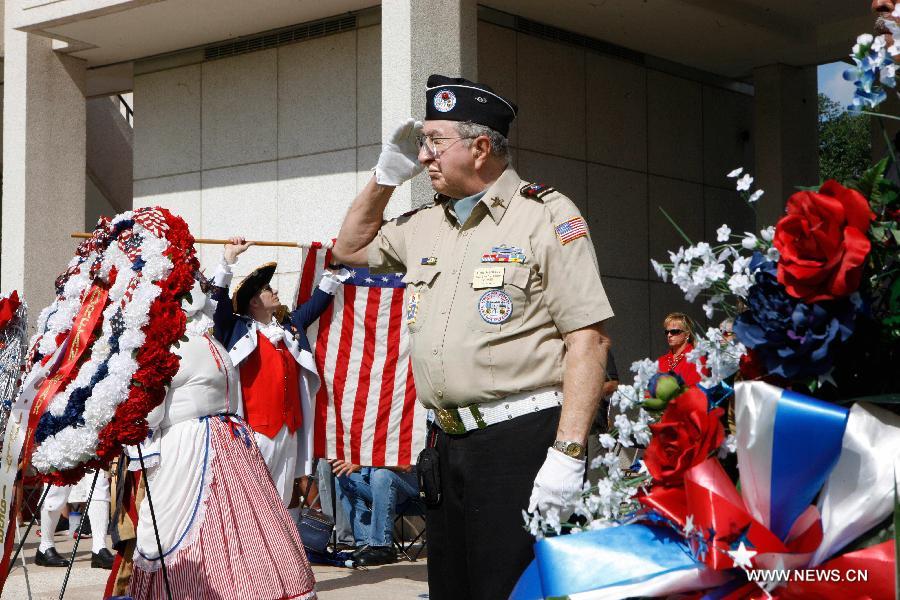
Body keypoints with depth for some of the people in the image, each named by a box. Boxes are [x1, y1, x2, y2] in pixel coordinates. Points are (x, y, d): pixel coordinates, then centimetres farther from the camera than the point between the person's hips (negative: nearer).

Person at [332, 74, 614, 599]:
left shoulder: (546, 216, -5)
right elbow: (352, 247, 35)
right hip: (449, 443, 7)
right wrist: (386, 175, 19)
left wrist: (568, 455, -20)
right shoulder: (424, 225, 17)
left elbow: (589, 338, -12)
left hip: (522, 439, -7)